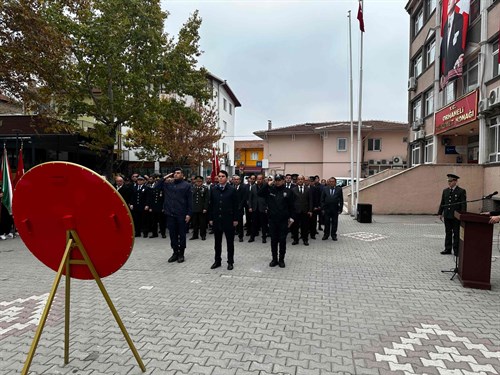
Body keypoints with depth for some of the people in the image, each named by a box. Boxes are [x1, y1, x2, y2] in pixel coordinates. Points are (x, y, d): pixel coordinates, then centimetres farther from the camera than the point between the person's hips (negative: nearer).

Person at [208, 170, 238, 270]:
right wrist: (210, 218, 4)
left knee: (230, 242, 6)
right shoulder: (214, 190, 6)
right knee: (217, 242, 11)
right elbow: (211, 205, 8)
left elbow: (235, 206, -4)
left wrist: (235, 219, -7)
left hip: (228, 220, -3)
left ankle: (230, 262, 16)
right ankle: (217, 261, 23)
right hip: (216, 220, 3)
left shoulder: (232, 190, -3)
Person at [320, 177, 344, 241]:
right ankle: (326, 235, 18)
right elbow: (322, 200, 4)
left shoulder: (339, 189, 1)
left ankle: (333, 235, 19)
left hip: (335, 209, 0)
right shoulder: (325, 189, 4)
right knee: (327, 223, 6)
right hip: (327, 209, 1)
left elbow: (341, 200, 0)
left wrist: (340, 209, -5)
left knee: (334, 223, 7)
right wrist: (322, 208, -3)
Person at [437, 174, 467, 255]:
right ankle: (448, 249, 19)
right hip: (447, 216, 5)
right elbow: (442, 203, 13)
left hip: (456, 217, -5)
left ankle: (456, 250, 12)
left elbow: (464, 204, -8)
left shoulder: (461, 191, -5)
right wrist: (440, 213, 10)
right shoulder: (445, 191, 9)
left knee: (456, 234, 4)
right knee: (448, 233, 11)